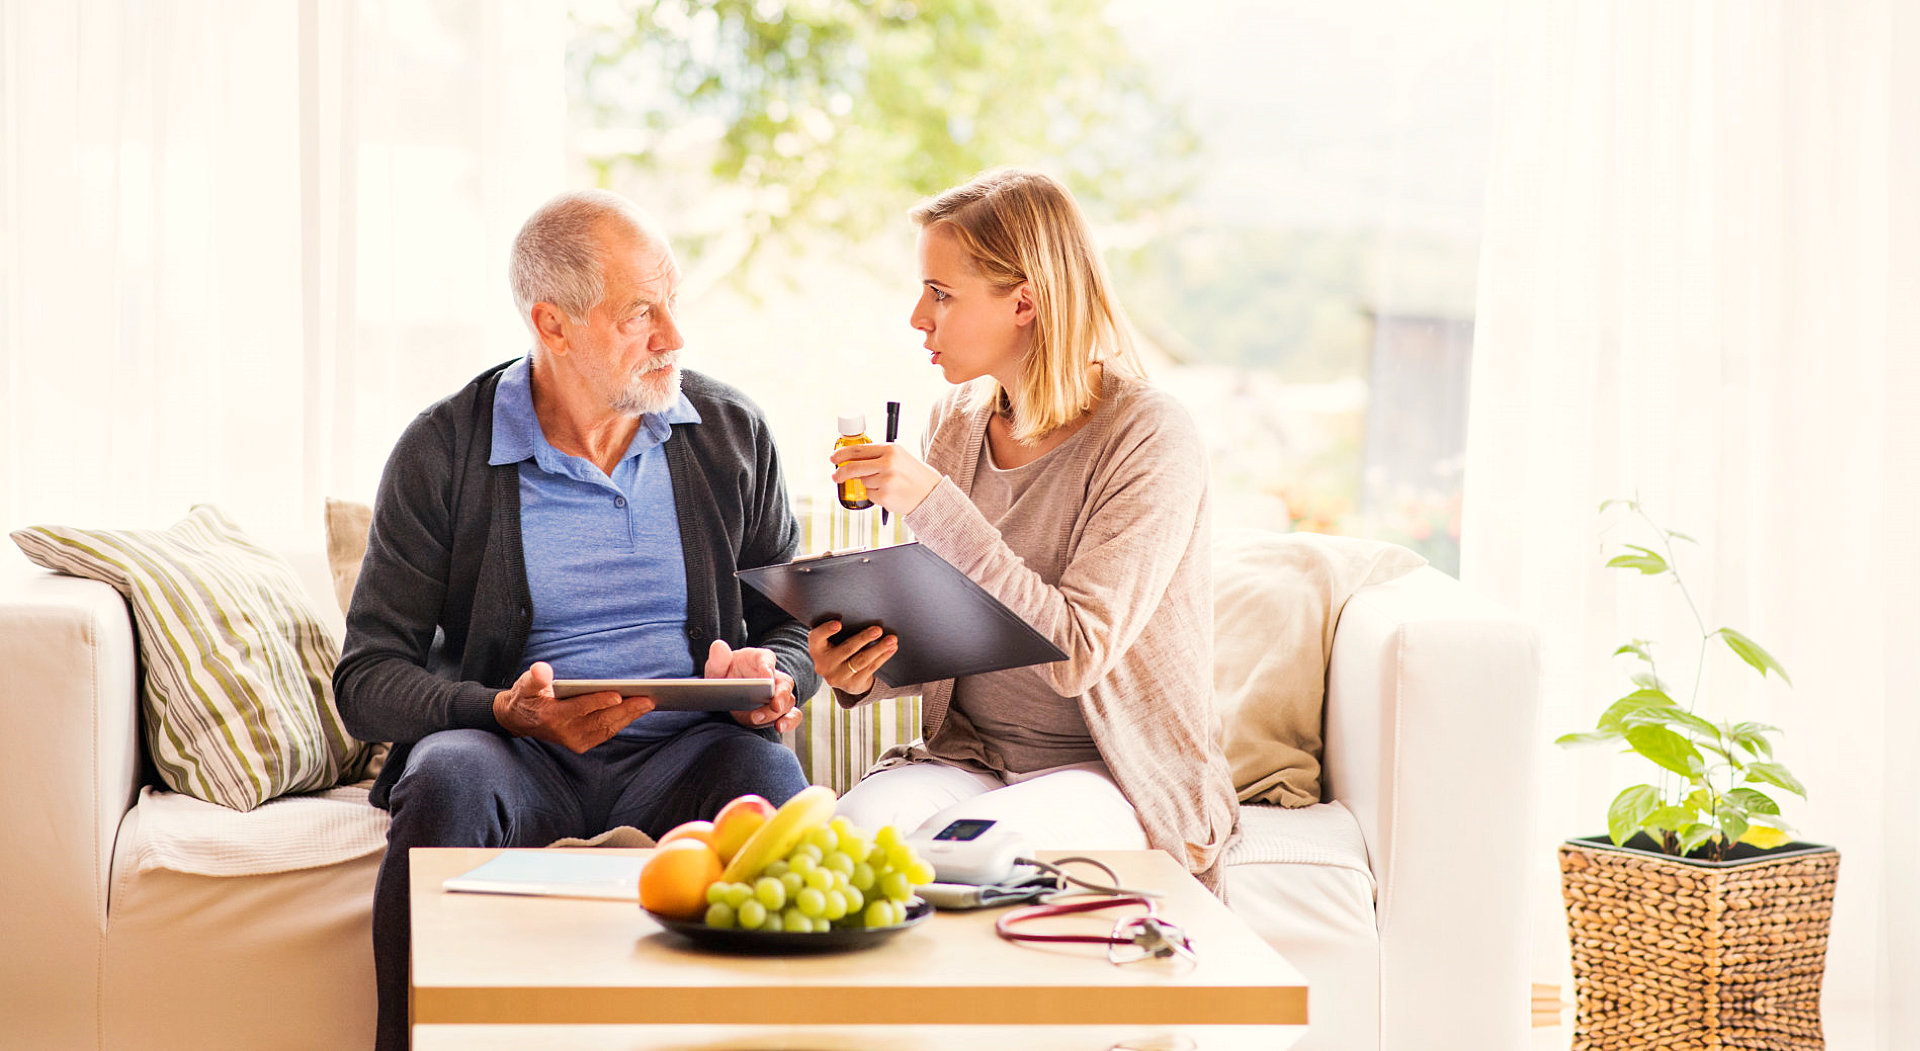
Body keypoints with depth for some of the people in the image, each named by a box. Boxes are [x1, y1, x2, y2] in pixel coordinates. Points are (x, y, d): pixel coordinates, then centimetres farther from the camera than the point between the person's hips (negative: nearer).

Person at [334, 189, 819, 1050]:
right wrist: (508, 712, -21)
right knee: (449, 778, -35)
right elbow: (367, 678, -2)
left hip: (678, 753, 1)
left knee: (761, 773, -34)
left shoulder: (732, 432, 9)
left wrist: (772, 678, -9)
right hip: (517, 755, -1)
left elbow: (796, 623, 16)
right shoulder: (441, 453, 0)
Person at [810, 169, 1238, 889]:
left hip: (1115, 773, -5)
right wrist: (863, 671, -9)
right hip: (967, 754, 5)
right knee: (851, 827, -28)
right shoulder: (957, 423, 7)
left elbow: (1076, 652, -22)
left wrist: (935, 506, -26)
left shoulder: (1150, 439, -13)